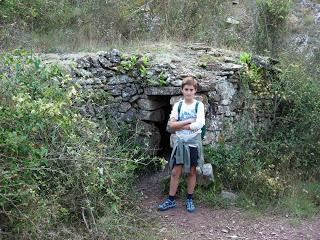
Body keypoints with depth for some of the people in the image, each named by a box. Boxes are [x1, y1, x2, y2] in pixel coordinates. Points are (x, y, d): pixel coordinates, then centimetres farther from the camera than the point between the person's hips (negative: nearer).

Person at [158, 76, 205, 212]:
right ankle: (171, 200, 13)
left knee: (192, 171, 8)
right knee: (175, 172, 3)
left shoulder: (199, 105, -5)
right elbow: (171, 124, -9)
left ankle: (189, 199, 21)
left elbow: (199, 124, -19)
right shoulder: (177, 105, 2)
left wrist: (180, 126, -14)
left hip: (194, 142, -2)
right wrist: (189, 121, -16)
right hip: (180, 142, 2)